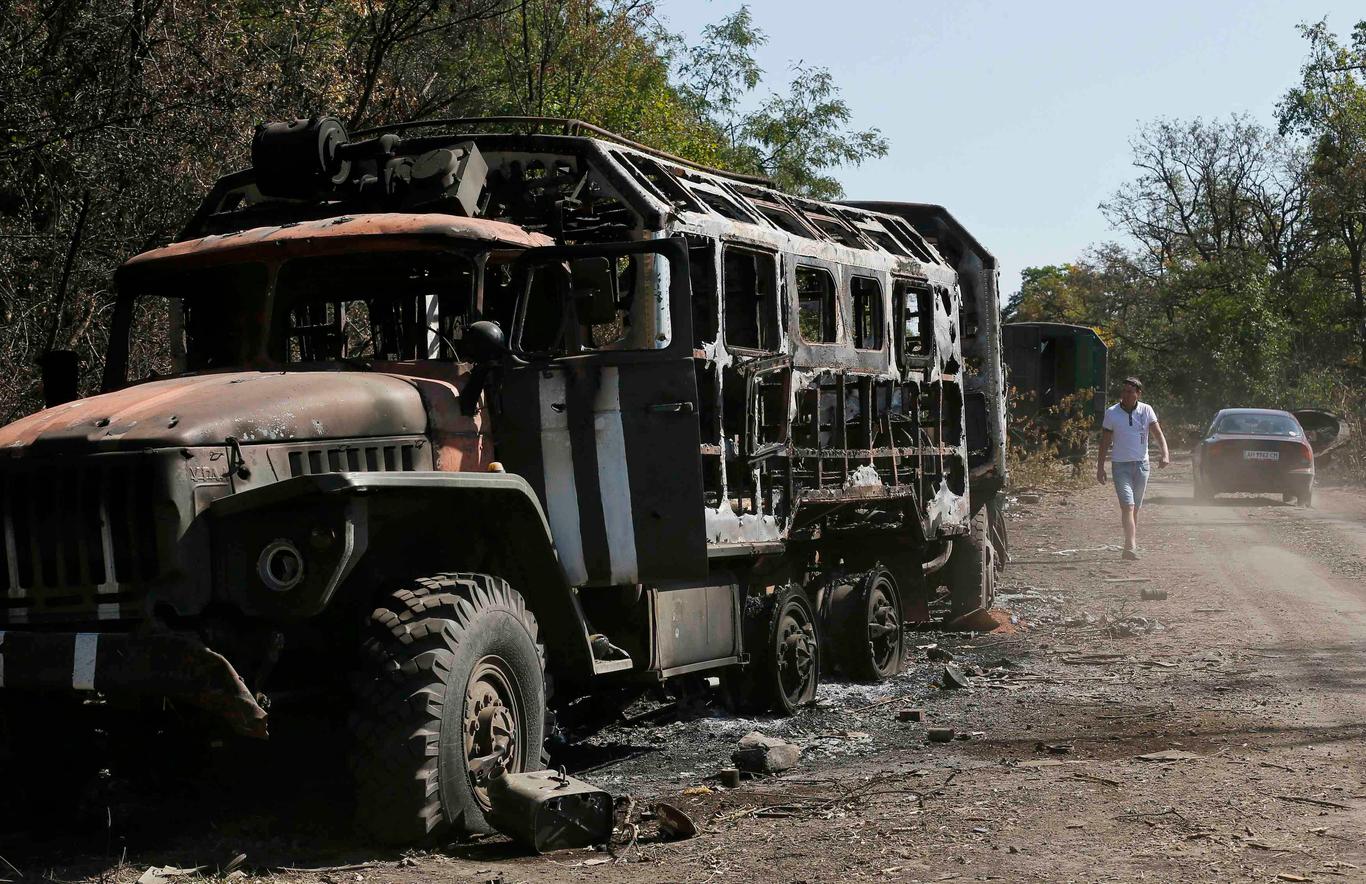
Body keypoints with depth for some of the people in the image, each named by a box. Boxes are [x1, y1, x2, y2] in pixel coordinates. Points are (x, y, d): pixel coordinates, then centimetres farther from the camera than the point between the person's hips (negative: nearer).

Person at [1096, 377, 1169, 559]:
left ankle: (1131, 546, 17)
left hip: (1141, 464, 3)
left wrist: (1165, 454, -22)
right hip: (1120, 465, -2)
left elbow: (1158, 434, -4)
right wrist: (1100, 467, -1)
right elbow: (1105, 441, 2)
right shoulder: (1112, 413, -3)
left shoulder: (1146, 410, 1)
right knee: (1127, 505, -16)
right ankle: (1131, 546, -25)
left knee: (1136, 508, 8)